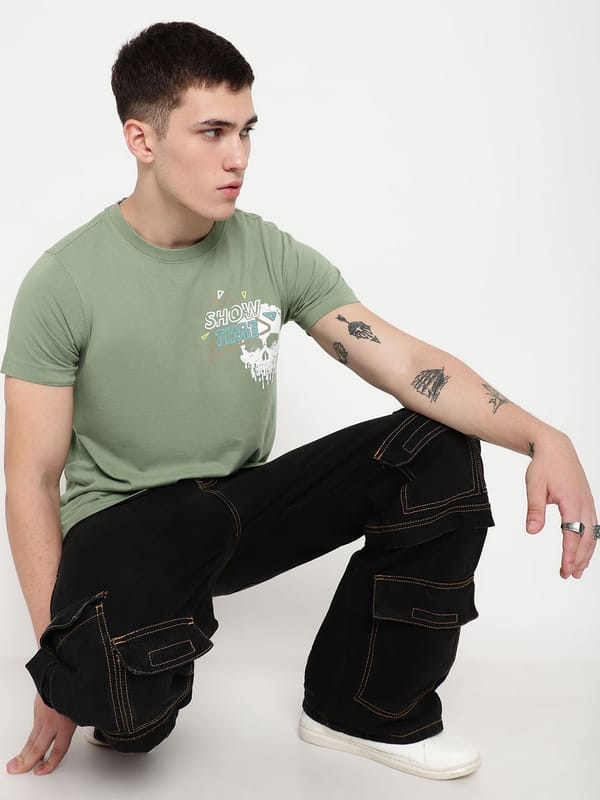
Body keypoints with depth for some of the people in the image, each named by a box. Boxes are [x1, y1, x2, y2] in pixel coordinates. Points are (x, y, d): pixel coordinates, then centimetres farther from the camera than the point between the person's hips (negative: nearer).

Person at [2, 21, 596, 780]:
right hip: (123, 525, -4)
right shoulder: (64, 284, -12)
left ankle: (366, 711, 3)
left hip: (240, 506, 5)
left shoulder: (273, 255, -2)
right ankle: (125, 695, 4)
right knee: (115, 684, -39)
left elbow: (407, 362, -9)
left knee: (440, 450, -12)